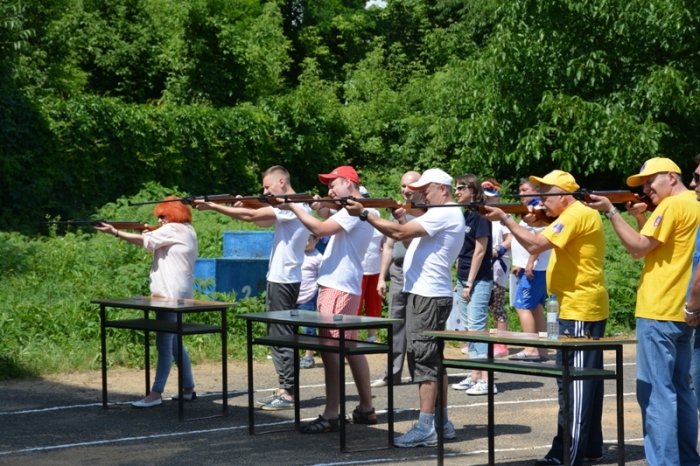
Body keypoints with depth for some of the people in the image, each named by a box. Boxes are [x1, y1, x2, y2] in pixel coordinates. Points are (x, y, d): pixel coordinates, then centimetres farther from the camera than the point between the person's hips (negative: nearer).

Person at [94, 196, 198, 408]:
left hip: (171, 295, -11)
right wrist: (147, 234, 1)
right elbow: (154, 243, 18)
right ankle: (188, 389, 19)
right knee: (173, 343, 15)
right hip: (179, 294, 11)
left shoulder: (173, 230, -8)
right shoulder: (187, 231, 20)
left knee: (164, 344, -10)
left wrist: (115, 232, -13)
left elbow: (145, 241, -13)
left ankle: (156, 393, -10)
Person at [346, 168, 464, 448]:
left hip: (428, 296, -11)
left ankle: (425, 429, -10)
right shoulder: (447, 215, 19)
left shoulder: (443, 214, -14)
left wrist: (364, 214, -16)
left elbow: (400, 233, -21)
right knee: (434, 361, 14)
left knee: (425, 360, -10)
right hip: (428, 293, 11)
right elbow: (412, 239, 18)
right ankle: (442, 423, 20)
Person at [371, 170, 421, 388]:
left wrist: (403, 221, -22)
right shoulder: (397, 211, 17)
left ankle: (418, 372, 3)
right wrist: (382, 277, 15)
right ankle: (393, 373, 7)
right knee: (396, 324, 5)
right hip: (397, 271, 6)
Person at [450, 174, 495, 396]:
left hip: (478, 280, -9)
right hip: (464, 279, 9)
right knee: (470, 328, 10)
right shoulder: (464, 215, 14)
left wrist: (470, 283, -15)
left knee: (476, 326, -13)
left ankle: (486, 380, -14)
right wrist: (460, 281, 14)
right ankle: (475, 376, 15)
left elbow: (480, 251, -14)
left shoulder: (479, 215, -11)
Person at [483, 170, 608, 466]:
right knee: (585, 380, 14)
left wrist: (505, 219, -17)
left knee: (572, 381, -10)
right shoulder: (577, 215, 17)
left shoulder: (576, 215, -16)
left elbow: (535, 246, -25)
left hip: (579, 311, -11)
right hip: (585, 308, 11)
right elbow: (548, 241, 20)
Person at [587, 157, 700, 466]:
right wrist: (640, 217, 10)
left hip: (658, 313, -10)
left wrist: (610, 211, -11)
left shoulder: (672, 205, -12)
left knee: (655, 392, -8)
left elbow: (638, 248, -14)